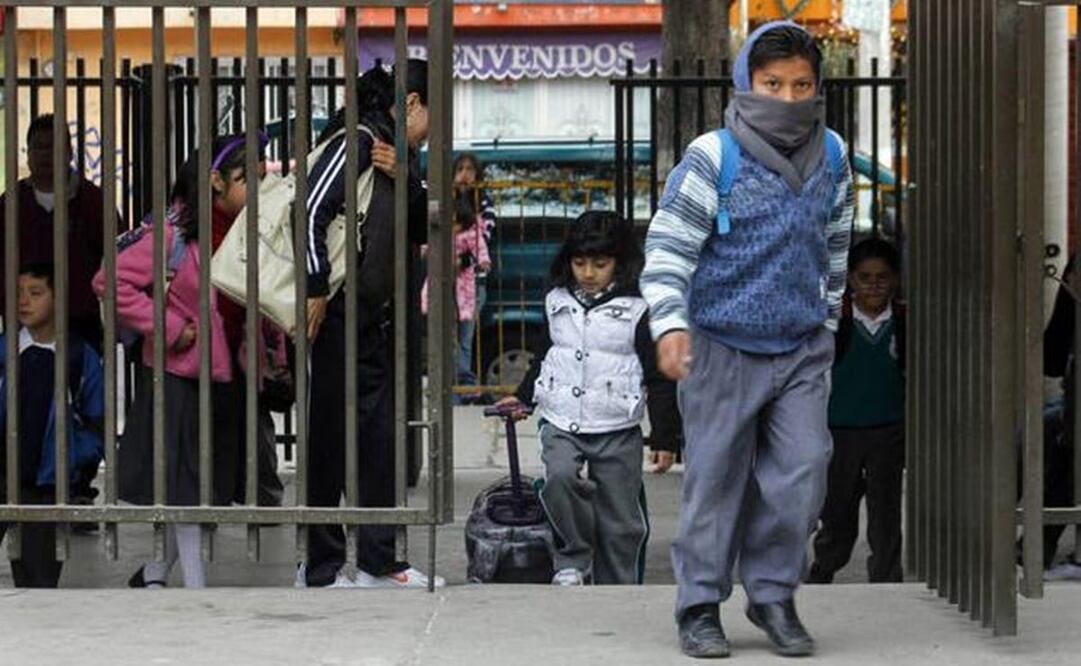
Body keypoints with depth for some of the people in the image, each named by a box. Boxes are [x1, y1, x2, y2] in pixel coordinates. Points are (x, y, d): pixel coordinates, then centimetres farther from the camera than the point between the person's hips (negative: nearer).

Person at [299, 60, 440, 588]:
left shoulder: (400, 156, 16)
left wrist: (408, 179, -3)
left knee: (380, 437, 10)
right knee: (329, 441, -3)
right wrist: (316, 288, -19)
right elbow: (311, 212, -19)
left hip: (376, 320, 9)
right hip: (336, 316, -9)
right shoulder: (357, 142, -11)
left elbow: (422, 230, 13)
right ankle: (320, 567, 4)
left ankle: (378, 561, 17)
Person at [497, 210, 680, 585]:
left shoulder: (636, 311, -3)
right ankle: (573, 559, -9)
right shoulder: (557, 302, 9)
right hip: (561, 422, 2)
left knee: (620, 519, 1)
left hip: (617, 430, -2)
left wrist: (665, 438, -3)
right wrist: (523, 398, 26)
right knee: (560, 477, -26)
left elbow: (658, 378, -1)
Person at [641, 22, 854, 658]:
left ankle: (774, 593, 16)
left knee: (802, 474, -1)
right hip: (723, 348, -4)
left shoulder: (832, 157, 6)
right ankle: (701, 606, 14)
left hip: (802, 350, 4)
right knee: (716, 480, 2)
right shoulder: (713, 157, -10)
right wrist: (670, 322, -23)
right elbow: (669, 244, -12)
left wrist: (827, 323, 22)